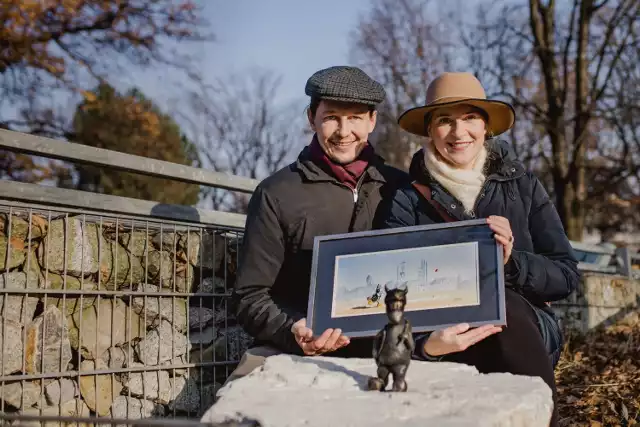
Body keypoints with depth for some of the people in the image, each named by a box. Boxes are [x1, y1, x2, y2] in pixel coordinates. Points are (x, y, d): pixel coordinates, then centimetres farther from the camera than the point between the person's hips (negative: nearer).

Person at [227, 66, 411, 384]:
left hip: (379, 355, 2)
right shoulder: (276, 194, 6)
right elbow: (251, 297, 4)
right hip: (288, 355, -2)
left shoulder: (402, 189, 13)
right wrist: (293, 331, -16)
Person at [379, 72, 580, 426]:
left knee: (504, 306, -32)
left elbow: (566, 276, 5)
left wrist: (512, 262, -16)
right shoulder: (407, 201, 0)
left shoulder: (522, 187, 6)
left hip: (528, 334, 2)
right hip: (448, 347, -1)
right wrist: (425, 344, -30)